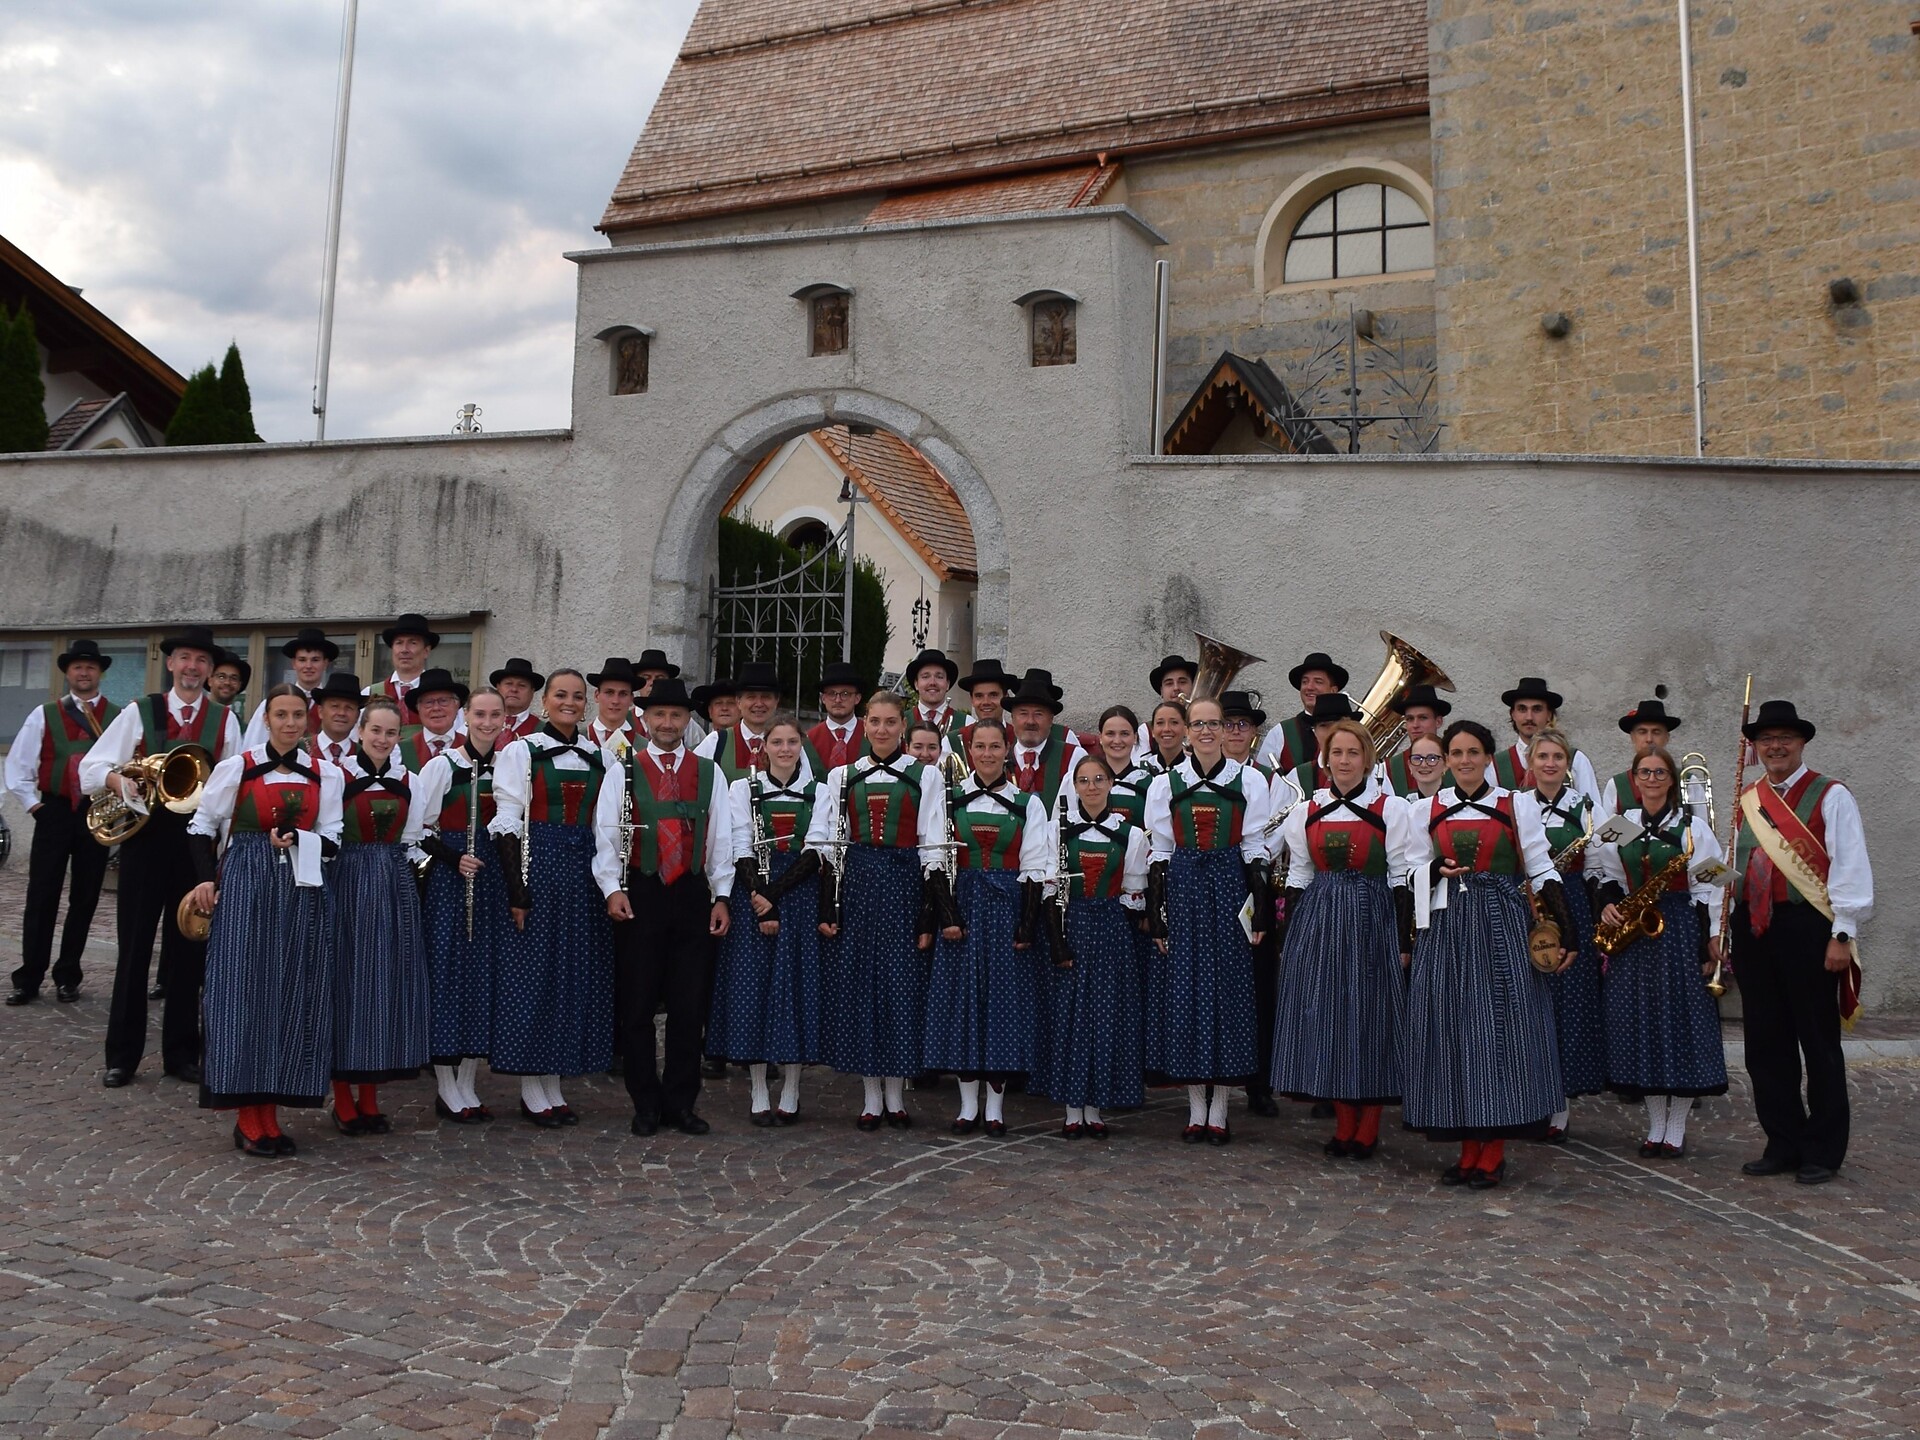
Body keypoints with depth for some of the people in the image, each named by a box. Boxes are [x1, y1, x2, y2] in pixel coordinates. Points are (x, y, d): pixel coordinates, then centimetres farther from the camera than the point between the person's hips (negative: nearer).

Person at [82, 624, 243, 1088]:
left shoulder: (225, 720, 7)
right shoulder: (139, 712, 5)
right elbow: (91, 765, 1)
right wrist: (118, 781, -18)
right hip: (145, 836, -1)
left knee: (189, 949, 7)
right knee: (134, 946, 3)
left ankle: (181, 1053, 17)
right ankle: (122, 1055, 12)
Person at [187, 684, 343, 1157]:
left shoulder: (325, 775, 8)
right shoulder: (237, 767, 1)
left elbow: (331, 840, 6)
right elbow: (201, 826, 5)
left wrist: (297, 841, -13)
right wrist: (204, 879, -6)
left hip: (301, 892, 3)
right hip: (246, 888, -3)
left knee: (292, 998, 2)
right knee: (245, 993, -4)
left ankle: (269, 1113, 12)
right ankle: (248, 1118, 4)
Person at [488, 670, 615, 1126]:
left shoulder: (599, 757, 11)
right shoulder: (520, 751, -2)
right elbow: (507, 823, -7)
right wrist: (518, 888, -14)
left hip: (584, 870, 5)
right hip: (539, 867, -5)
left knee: (576, 970, 6)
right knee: (533, 968, -1)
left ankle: (553, 1085, 17)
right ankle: (532, 1089, 8)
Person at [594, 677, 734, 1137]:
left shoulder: (708, 771, 9)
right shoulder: (624, 769, 3)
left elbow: (721, 837, 9)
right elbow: (606, 833, -1)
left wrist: (721, 896, 3)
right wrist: (613, 888, -11)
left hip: (692, 896, 2)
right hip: (640, 896, -2)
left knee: (689, 1006, 5)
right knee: (638, 1004, 4)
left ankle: (680, 1103, 15)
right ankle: (645, 1105, 14)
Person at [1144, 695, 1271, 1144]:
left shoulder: (1249, 780, 3)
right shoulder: (1166, 783, 5)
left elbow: (1254, 850, 3)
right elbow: (1159, 853, 6)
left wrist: (1259, 912, -2)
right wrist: (1157, 915, 0)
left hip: (1230, 888, -1)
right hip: (1183, 888, 1)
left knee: (1228, 989, 1)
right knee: (1184, 991, 1)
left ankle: (1219, 1110, 10)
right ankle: (1196, 1108, 12)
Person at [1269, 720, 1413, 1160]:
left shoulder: (1391, 808, 0)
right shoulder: (1307, 811, 8)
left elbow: (1402, 879, -2)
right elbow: (1297, 876, 10)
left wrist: (1404, 941, -6)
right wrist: (1290, 937, 6)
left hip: (1373, 919, -3)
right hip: (1319, 919, 3)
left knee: (1371, 1014, -1)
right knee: (1324, 1015, 3)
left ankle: (1368, 1129, 10)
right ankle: (1344, 1126, 15)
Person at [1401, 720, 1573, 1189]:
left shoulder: (1517, 805, 4)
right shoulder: (1427, 810, 10)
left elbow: (1541, 871, 3)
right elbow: (1414, 872, 13)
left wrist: (1566, 930, -5)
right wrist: (1439, 870, -9)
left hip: (1502, 926, -2)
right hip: (1447, 926, 2)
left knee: (1499, 1027, -4)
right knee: (1451, 1031, 1)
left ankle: (1494, 1152, 4)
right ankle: (1469, 1149, 10)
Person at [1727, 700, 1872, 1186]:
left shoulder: (1831, 797, -2)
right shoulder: (1747, 801, 14)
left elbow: (1850, 868, -7)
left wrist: (1842, 934, -13)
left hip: (1807, 928, -5)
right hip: (1753, 929, 5)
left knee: (1819, 1044, 3)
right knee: (1766, 1045, 9)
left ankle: (1822, 1153, 13)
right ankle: (1783, 1145, 20)